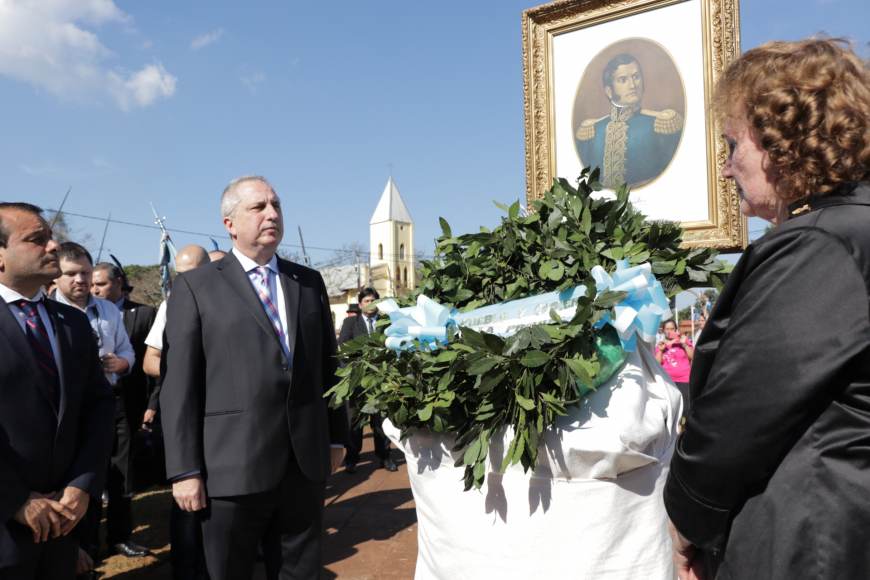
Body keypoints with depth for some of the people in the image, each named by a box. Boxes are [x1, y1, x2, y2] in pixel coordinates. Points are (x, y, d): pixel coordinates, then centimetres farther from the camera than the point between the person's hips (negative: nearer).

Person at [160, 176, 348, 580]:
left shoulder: (309, 282, 10)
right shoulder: (196, 286, -2)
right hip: (233, 467, -3)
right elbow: (178, 385, -6)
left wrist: (336, 435, 12)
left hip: (305, 462, 4)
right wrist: (185, 470, -9)